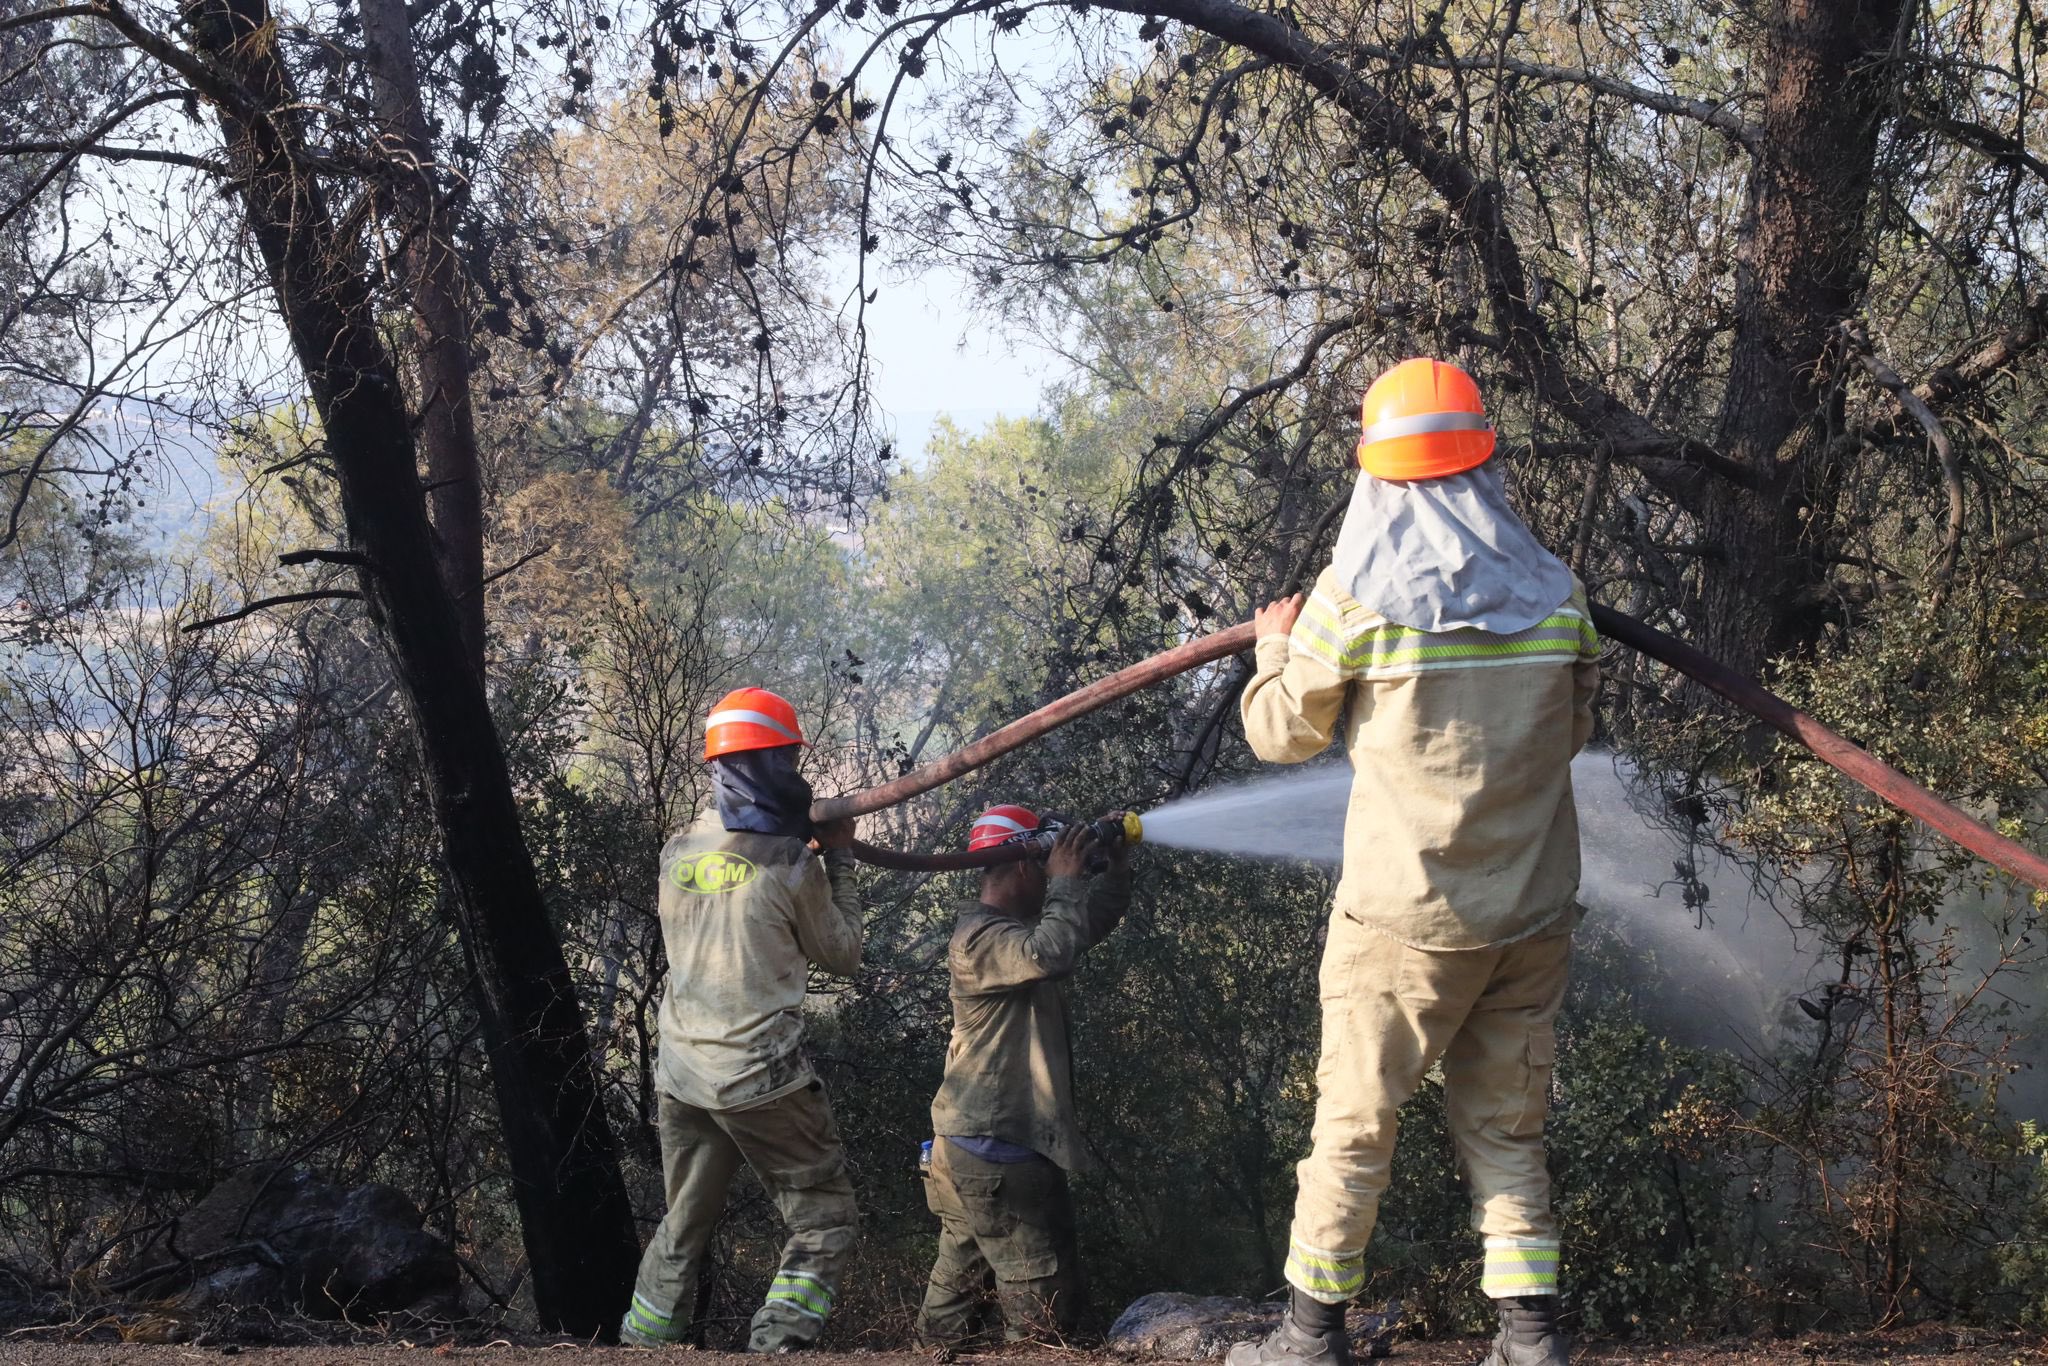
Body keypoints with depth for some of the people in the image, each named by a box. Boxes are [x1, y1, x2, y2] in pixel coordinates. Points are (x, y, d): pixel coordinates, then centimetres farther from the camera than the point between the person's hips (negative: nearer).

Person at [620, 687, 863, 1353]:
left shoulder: (678, 851, 5)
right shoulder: (793, 865, -11)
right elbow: (842, 955, 4)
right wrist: (839, 859, 11)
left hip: (682, 1076, 6)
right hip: (762, 1082, -6)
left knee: (682, 1227, 17)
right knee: (823, 1223, 5)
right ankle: (775, 1348, -10)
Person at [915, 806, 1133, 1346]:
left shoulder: (1018, 926, 15)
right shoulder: (980, 936, -17)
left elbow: (1093, 923, 24)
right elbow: (1050, 955, -35)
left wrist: (1117, 865, 7)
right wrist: (1067, 881, -22)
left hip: (978, 1144, 11)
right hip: (996, 1146, -11)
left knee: (960, 1282, 14)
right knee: (1045, 1304, -9)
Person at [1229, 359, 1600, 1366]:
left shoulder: (1355, 596, -10)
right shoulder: (1555, 593, 1)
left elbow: (1280, 734, 2)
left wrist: (1276, 647, 21)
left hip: (1405, 913, -3)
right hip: (1533, 911, 3)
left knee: (1354, 1120, 7)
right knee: (1506, 1125, 13)